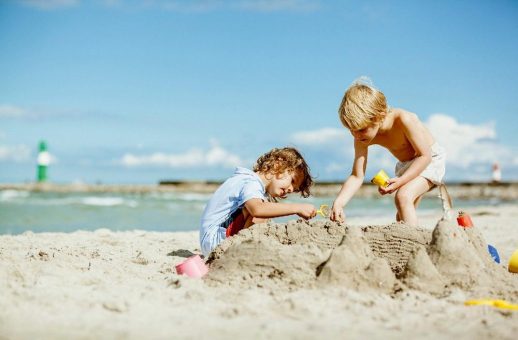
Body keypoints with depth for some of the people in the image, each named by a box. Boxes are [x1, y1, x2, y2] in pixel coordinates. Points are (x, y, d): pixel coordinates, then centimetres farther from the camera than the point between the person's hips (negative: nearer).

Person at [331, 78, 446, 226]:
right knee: (401, 217, 17)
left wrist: (400, 181, -38)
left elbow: (425, 155, -29)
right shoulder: (362, 139, -18)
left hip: (431, 159, -7)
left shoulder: (404, 120, -35)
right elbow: (357, 176, -17)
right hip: (406, 164, 7)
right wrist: (338, 203, -32)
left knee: (403, 196, -30)